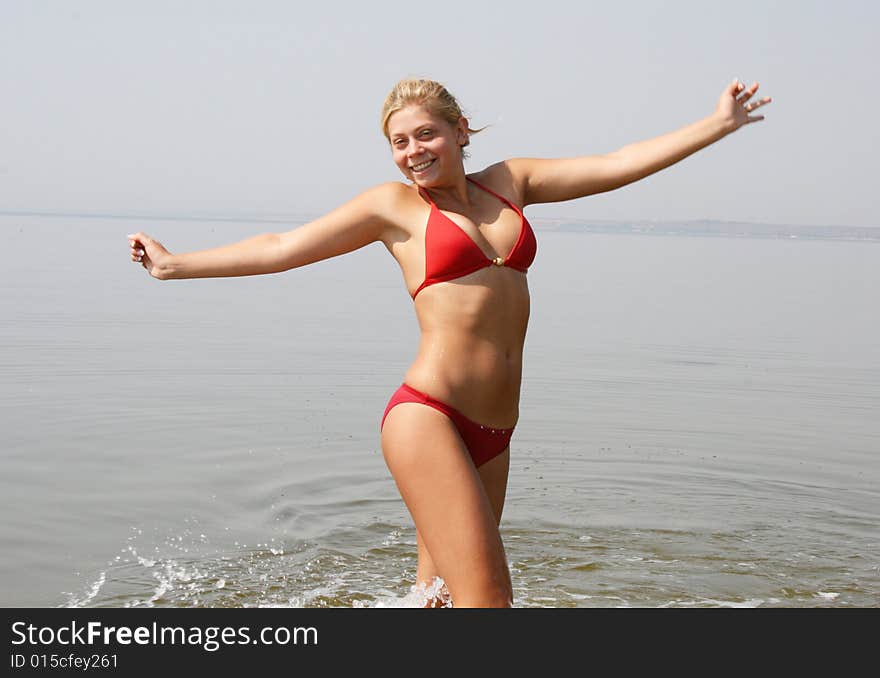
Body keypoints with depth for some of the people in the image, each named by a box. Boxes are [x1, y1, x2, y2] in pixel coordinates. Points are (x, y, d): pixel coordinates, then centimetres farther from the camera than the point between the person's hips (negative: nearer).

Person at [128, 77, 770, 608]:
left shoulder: (508, 181, 17)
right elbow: (282, 247, 9)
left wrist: (718, 124, 17)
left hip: (492, 434, 5)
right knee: (486, 598, -14)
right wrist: (173, 264, 11)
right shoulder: (393, 206, 6)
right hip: (428, 418, -5)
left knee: (445, 597, 9)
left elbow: (617, 165, 18)